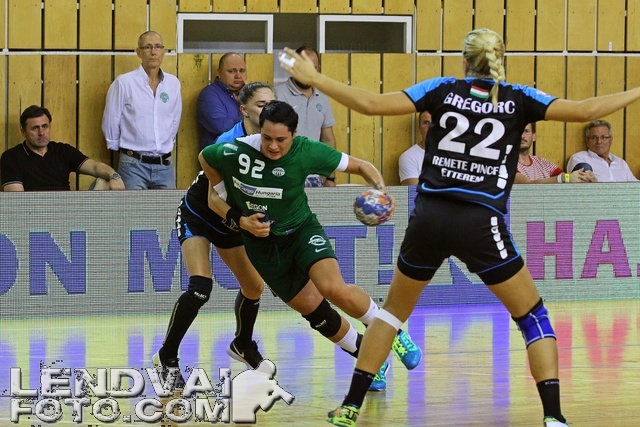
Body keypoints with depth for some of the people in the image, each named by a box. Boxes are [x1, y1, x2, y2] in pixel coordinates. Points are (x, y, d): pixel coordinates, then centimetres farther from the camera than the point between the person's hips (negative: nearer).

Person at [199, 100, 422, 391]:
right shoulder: (233, 153, -24)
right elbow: (204, 157, -1)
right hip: (263, 244, 1)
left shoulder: (307, 151, -21)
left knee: (334, 288, -27)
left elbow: (359, 166, -9)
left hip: (302, 229, -1)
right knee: (315, 311, 1)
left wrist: (381, 189, -31)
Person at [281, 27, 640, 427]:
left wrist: (315, 79, 9)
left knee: (394, 309, 23)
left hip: (429, 217, 2)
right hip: (481, 224, -2)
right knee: (534, 317, 11)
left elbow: (370, 104, -1)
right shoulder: (518, 99, 3)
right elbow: (582, 111, -7)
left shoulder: (443, 90, 6)